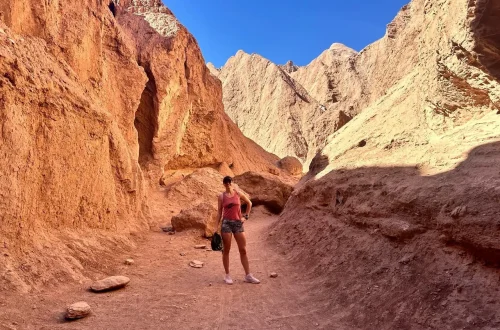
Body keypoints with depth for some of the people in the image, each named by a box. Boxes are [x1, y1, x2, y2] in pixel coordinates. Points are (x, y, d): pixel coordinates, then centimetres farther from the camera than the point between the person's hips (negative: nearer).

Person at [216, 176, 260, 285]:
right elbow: (219, 212, 3)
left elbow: (249, 203, 16)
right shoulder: (222, 196, 0)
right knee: (226, 250, 5)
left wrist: (246, 216, 9)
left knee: (243, 250, 4)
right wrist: (217, 227, 0)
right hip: (226, 223, -2)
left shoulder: (238, 193, 3)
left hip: (238, 223, 2)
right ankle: (227, 275, 18)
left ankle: (248, 275, 12)